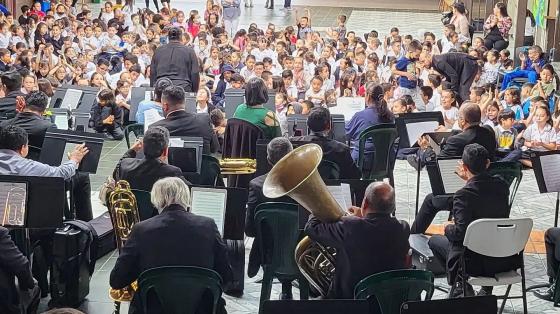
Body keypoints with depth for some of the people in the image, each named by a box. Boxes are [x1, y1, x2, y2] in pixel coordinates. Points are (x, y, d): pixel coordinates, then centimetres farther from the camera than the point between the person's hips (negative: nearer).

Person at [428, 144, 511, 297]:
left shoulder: (463, 195, -22)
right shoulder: (502, 186, -2)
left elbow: (460, 232, -23)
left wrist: (448, 228, -2)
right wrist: (470, 179, 15)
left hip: (475, 262, -5)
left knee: (434, 241, 20)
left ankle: (460, 285, 10)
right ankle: (486, 289, 26)